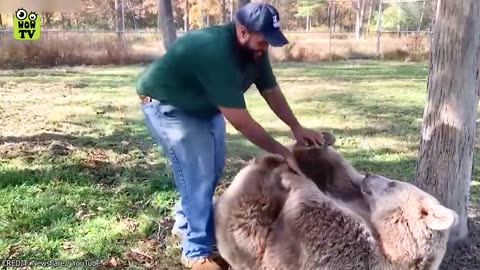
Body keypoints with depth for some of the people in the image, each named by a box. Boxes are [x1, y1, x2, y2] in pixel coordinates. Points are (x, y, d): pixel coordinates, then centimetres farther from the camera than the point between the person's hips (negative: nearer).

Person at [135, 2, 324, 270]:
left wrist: (297, 128, -15)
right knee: (198, 174, -13)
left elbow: (272, 91, -3)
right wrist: (282, 152, -31)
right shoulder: (216, 53, -39)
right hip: (166, 104, -9)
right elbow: (241, 121, -37)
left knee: (213, 167, 13)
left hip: (204, 104, 9)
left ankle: (186, 221, 34)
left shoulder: (255, 50, -12)